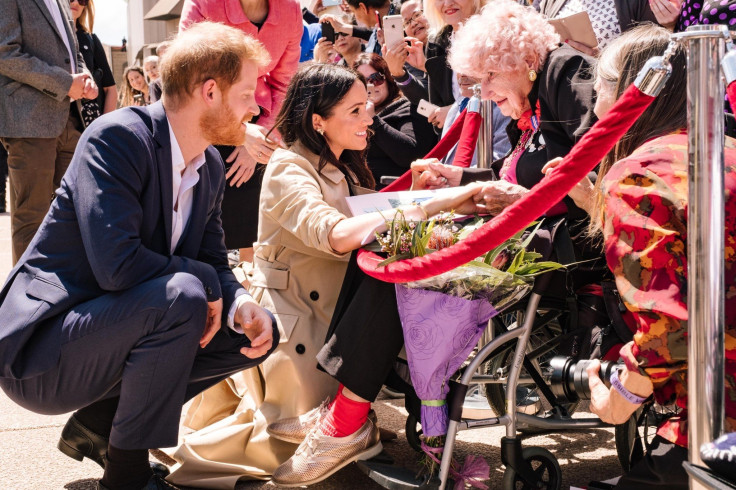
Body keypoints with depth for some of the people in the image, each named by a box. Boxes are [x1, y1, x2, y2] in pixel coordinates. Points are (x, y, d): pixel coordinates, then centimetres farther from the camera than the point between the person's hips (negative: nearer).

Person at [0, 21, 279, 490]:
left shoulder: (211, 166, 6)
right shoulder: (117, 138, -20)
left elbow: (214, 261, 10)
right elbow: (117, 264, -31)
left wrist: (242, 304, -12)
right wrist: (204, 282, -17)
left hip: (107, 334, 9)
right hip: (39, 349, -9)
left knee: (256, 332, 4)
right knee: (181, 298, -31)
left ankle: (97, 422, 7)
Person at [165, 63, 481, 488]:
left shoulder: (342, 167, 12)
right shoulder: (289, 169, -19)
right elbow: (336, 235, -36)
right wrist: (435, 205, -38)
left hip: (332, 307, 9)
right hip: (292, 311, -9)